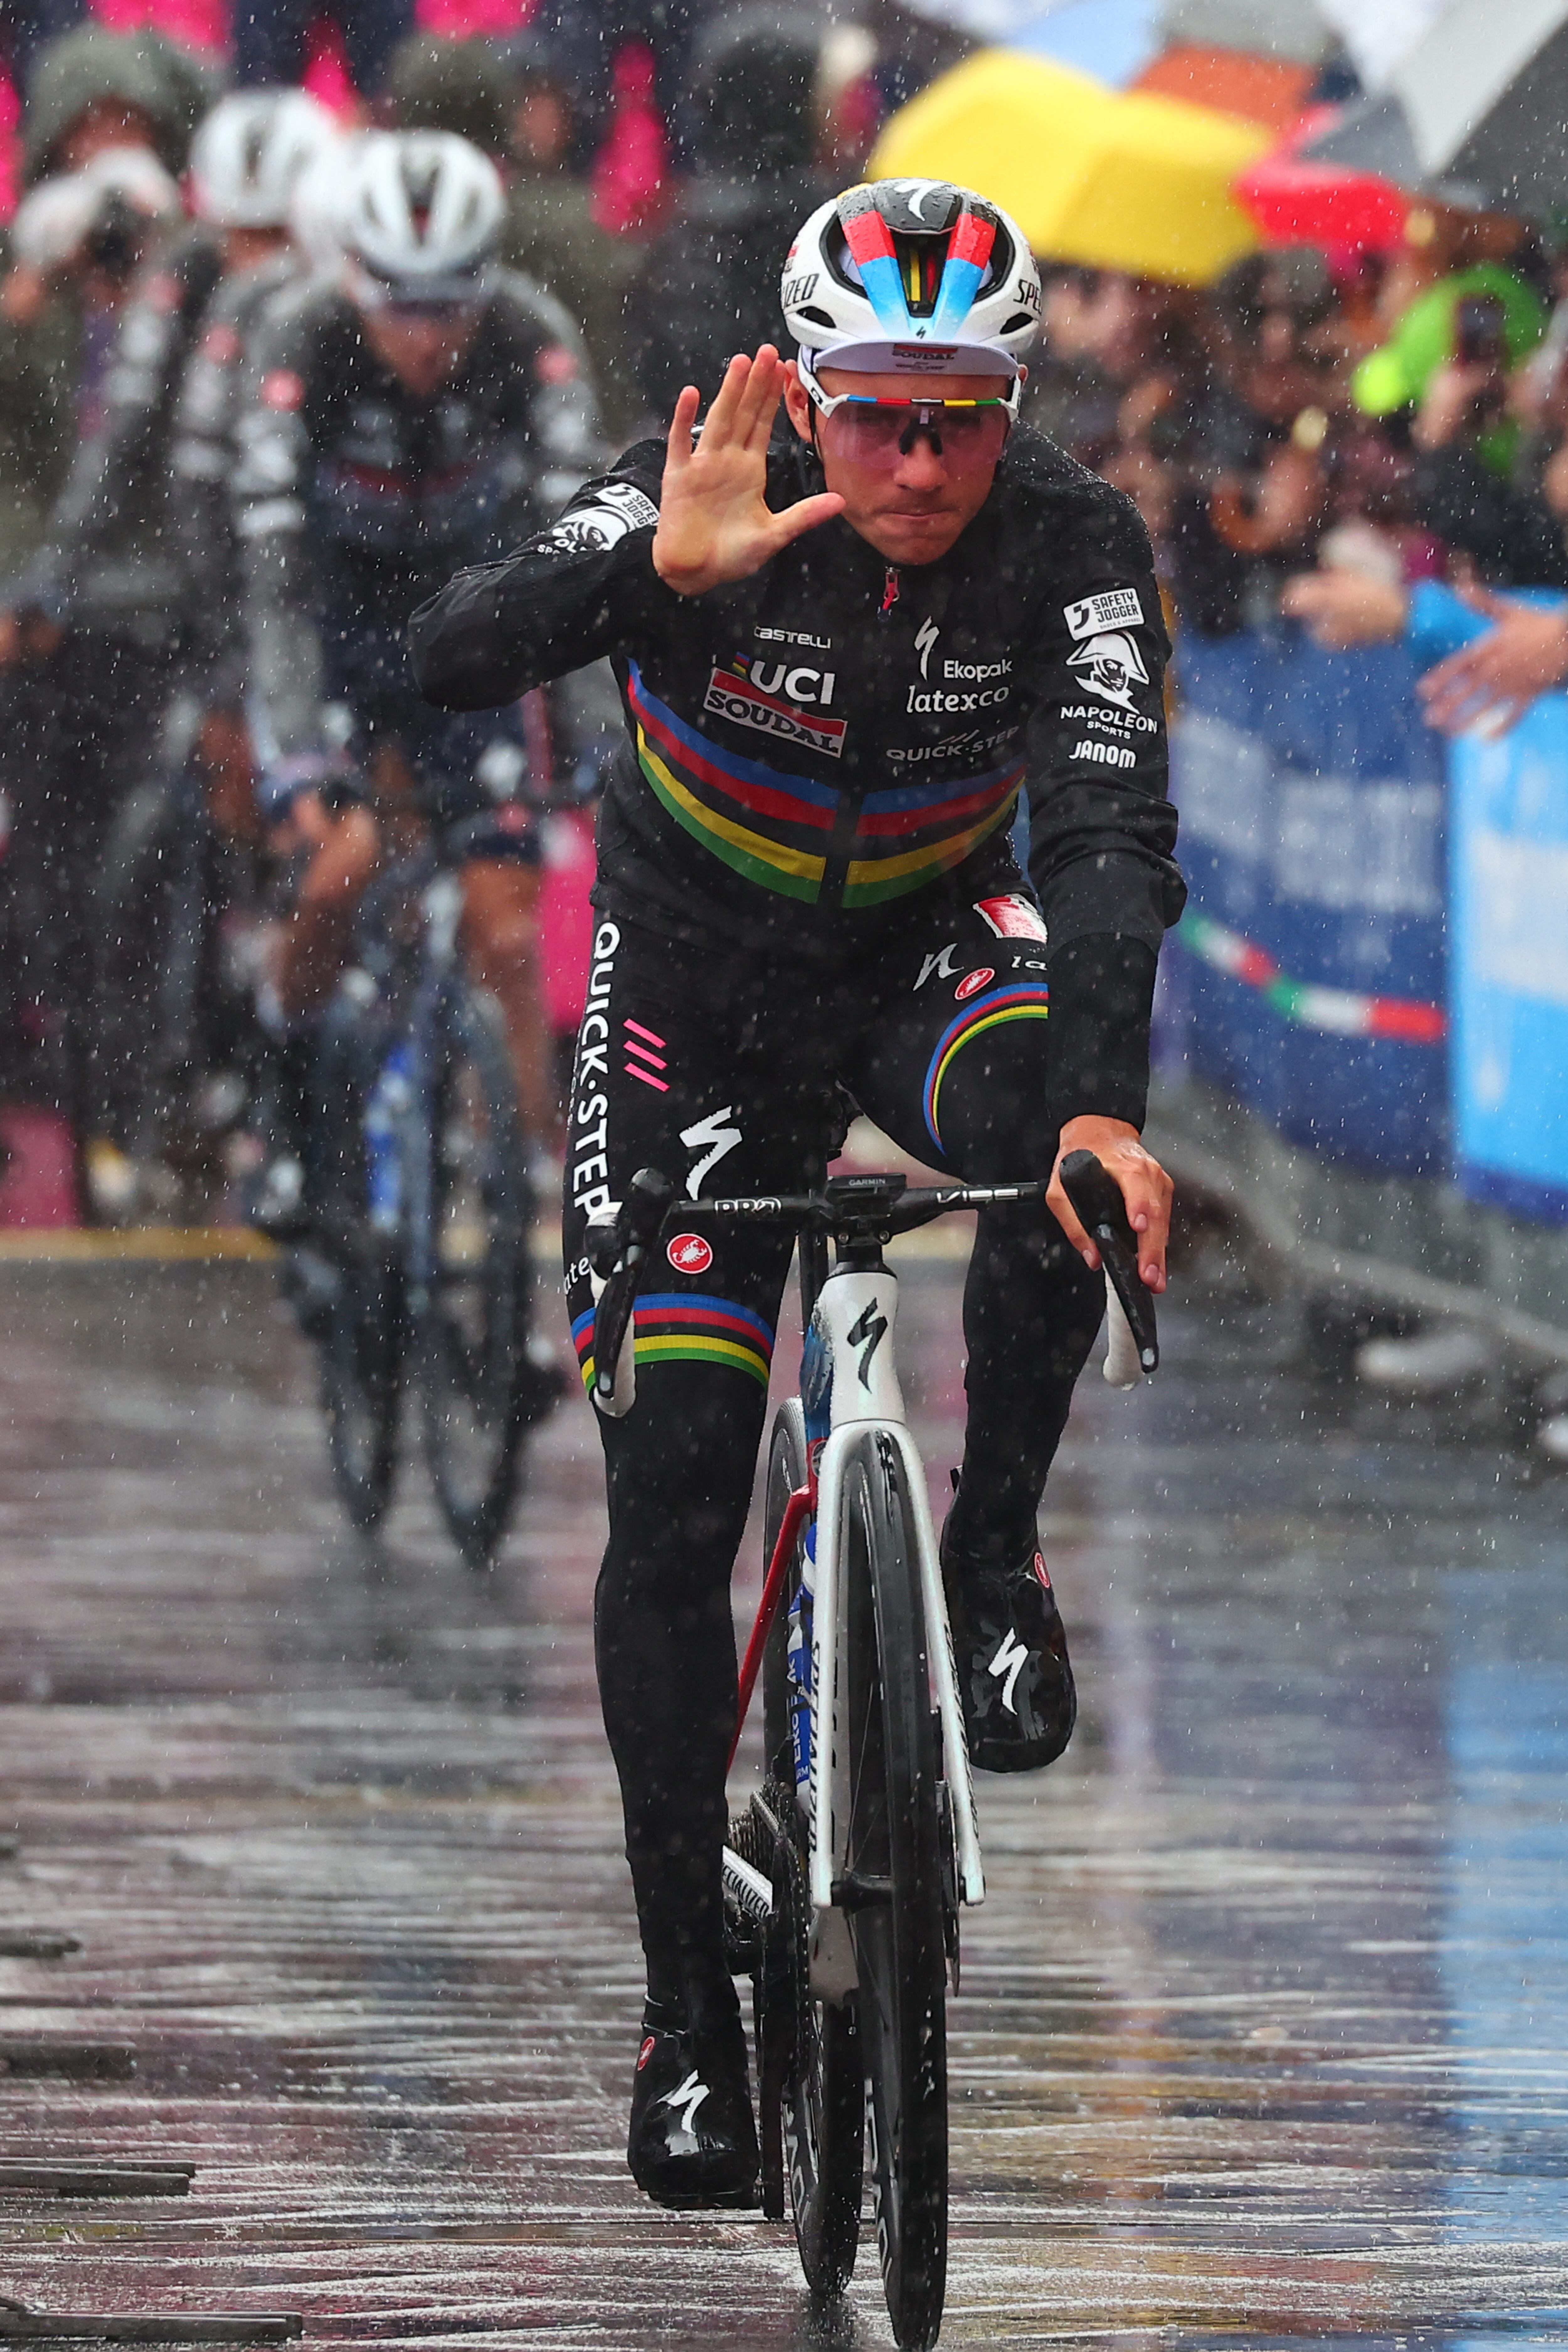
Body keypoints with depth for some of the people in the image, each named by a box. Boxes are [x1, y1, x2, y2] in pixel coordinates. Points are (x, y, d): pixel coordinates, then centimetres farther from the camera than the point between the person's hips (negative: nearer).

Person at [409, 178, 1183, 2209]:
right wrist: (664, 573, -55)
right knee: (671, 1490, -8)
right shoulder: (705, 504, -24)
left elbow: (1110, 836, -33)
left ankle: (996, 1558, -14)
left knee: (1045, 1114, -36)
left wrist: (1105, 1107, -48)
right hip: (702, 987, -1)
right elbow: (450, 662, -37)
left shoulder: (1071, 547, -22)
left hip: (931, 947, 1)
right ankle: (688, 2007, 2)